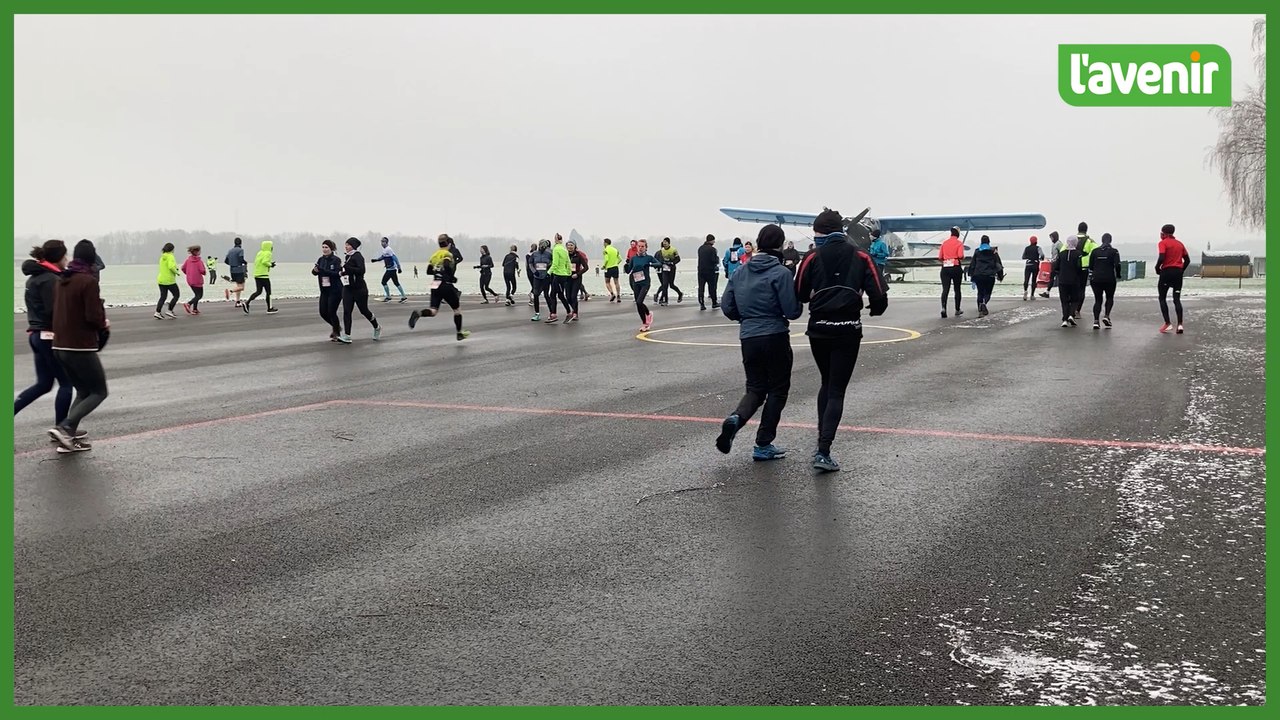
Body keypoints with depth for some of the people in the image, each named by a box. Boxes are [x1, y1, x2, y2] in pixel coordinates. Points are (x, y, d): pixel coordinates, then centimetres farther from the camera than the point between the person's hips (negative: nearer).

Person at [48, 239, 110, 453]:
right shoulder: (88, 281, -14)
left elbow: (60, 312, 18)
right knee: (99, 392, 3)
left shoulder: (62, 281, 10)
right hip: (81, 347, -8)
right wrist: (104, 323, 4)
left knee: (83, 391, 19)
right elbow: (94, 317, -18)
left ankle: (69, 438, 11)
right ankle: (64, 428, -13)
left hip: (60, 346, 8)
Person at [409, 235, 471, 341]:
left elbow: (429, 271, 16)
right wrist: (453, 277, -12)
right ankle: (460, 333, 19)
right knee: (457, 308, 12)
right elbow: (447, 266, -25)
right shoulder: (448, 254, -7)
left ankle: (418, 313, -30)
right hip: (446, 285, -6)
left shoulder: (435, 255, 14)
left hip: (435, 285, 6)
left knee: (433, 311, 0)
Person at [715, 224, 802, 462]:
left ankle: (736, 418, -15)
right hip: (775, 337, -5)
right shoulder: (780, 273, -11)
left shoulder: (740, 273, 6)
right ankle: (763, 445, 10)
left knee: (755, 387, 16)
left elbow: (727, 308, 7)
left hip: (748, 338, 5)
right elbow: (792, 311, -13)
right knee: (778, 389, 10)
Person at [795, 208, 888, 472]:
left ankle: (822, 443, 23)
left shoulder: (812, 259, -3)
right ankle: (823, 452, -9)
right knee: (837, 391, 2)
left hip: (818, 330, 1)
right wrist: (875, 308, 17)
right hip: (848, 331, -1)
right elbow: (878, 296, -6)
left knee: (827, 384, 22)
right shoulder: (860, 257, -1)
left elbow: (799, 296, -1)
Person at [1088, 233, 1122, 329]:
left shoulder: (1095, 251, 6)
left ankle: (1095, 320, -6)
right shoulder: (1114, 251, -2)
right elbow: (1117, 265, -10)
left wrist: (1090, 278, 16)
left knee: (1098, 300, 6)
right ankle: (1107, 316, -1)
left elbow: (1090, 266, 8)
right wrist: (1118, 275, 5)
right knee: (1110, 298, 17)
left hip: (1096, 279, 2)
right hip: (1109, 279, -2)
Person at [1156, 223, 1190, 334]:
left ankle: (1167, 323, -2)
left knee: (1162, 298, 7)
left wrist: (1157, 267, -3)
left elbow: (1161, 258, -19)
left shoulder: (1163, 243, -5)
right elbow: (1187, 260, 13)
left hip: (1167, 271, -5)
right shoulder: (1180, 243, 14)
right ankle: (1180, 324, -5)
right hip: (1178, 272, 5)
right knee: (1177, 299, 6)